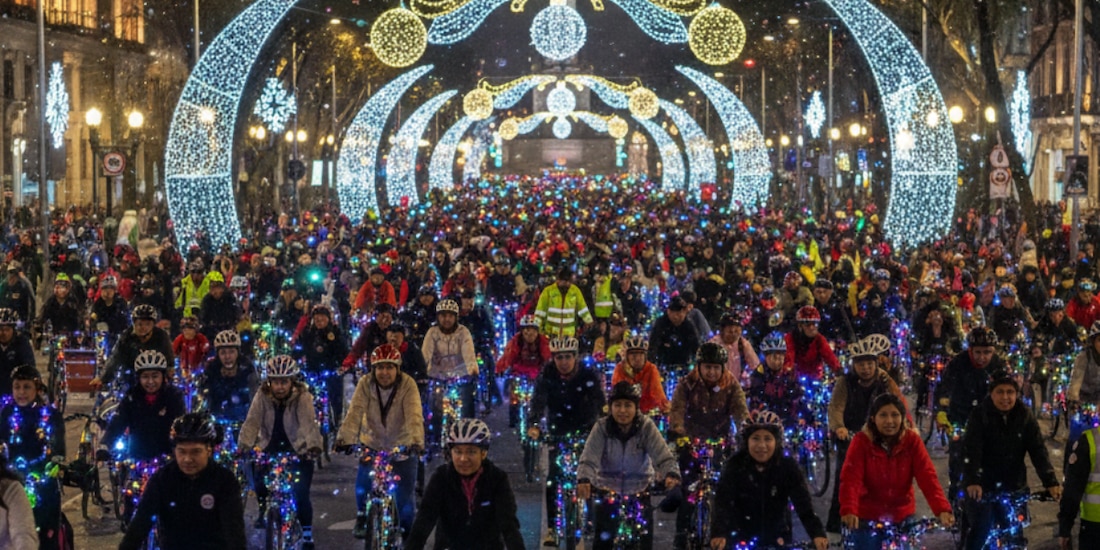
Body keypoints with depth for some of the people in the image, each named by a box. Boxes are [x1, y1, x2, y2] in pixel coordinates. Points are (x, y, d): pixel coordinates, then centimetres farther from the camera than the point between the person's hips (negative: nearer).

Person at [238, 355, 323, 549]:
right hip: (270, 447, 3)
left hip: (297, 449, -2)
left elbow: (309, 422, -30)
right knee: (258, 480, -16)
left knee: (301, 493, -15)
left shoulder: (302, 396, -18)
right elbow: (252, 422, -20)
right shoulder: (262, 396, -12)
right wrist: (243, 446, -35)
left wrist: (314, 446, -47)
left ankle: (307, 533, 4)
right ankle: (264, 507, 19)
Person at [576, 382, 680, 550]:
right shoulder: (601, 427, -15)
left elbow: (662, 455, -24)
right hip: (607, 491, 0)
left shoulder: (646, 426, -14)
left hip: (639, 491, 0)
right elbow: (589, 458, -24)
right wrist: (584, 479, -45)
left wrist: (671, 474, -45)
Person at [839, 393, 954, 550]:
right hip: (867, 517, -2)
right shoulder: (861, 441, -14)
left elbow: (927, 476, -17)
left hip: (902, 516, 2)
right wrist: (848, 511, -42)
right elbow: (851, 478, -24)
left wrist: (942, 509, -33)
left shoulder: (912, 441, -8)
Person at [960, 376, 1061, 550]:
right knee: (981, 532, -5)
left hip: (1013, 485, 3)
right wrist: (972, 481, -36)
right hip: (982, 485, -3)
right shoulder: (980, 415, -12)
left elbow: (1038, 450, -9)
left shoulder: (1025, 416, -3)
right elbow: (972, 449, -21)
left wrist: (1051, 482, -21)